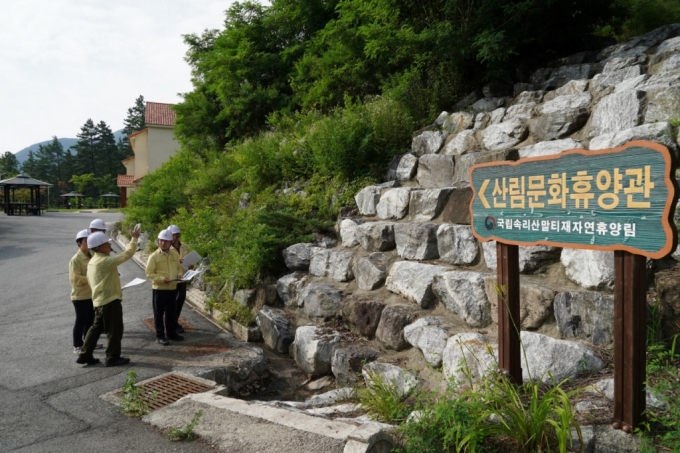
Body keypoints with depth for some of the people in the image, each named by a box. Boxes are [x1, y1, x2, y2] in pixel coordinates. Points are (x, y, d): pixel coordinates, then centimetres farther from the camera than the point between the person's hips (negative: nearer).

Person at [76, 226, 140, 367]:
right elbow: (126, 254, -23)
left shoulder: (92, 262, 12)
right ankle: (112, 358, 10)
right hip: (110, 300, -10)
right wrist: (134, 239, -16)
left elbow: (90, 281, 20)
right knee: (114, 329, 1)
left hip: (99, 300, 10)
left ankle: (84, 355, 22)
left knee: (96, 328, 18)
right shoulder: (105, 261, -20)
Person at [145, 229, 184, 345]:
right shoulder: (154, 256, -10)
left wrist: (180, 274, -6)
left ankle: (171, 333, 29)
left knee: (171, 312, 16)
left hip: (173, 288, 5)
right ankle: (160, 336, 15)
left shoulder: (175, 254, 4)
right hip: (159, 289, -5)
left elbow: (179, 267, 15)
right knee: (159, 313, 5)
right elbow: (149, 273, -11)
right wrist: (162, 279, -23)